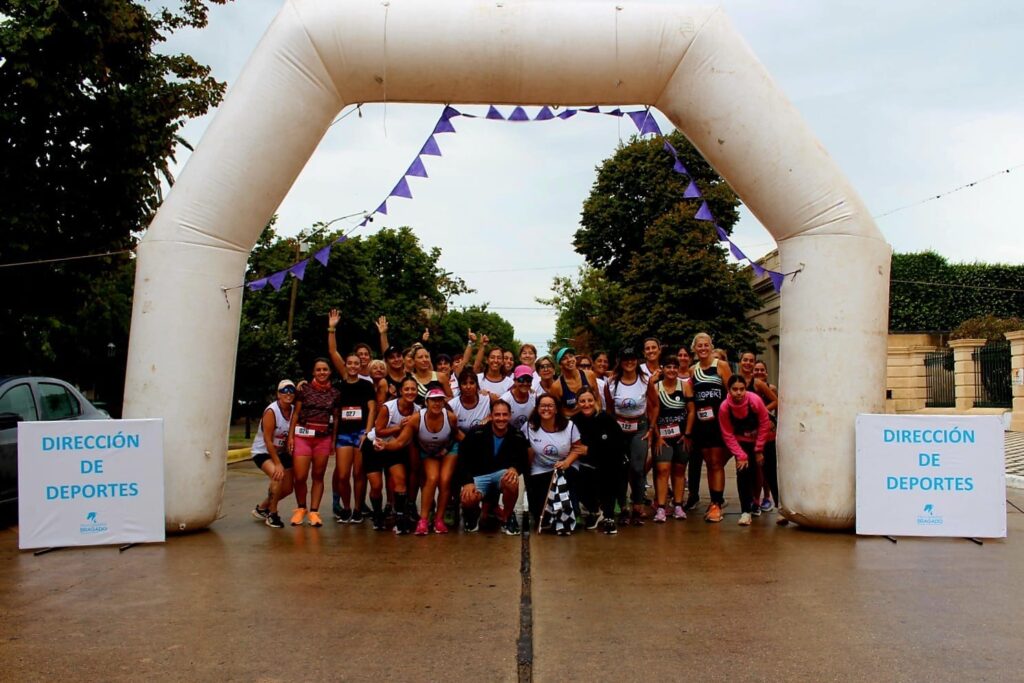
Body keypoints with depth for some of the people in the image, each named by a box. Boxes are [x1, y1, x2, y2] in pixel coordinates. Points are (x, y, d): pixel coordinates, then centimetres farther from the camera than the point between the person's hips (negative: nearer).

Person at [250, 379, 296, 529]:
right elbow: (268, 441, -23)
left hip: (282, 452, 7)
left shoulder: (294, 410, -5)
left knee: (287, 488, 6)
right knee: (278, 476, -31)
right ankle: (272, 514, -12)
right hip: (263, 451, -7)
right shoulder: (271, 411, -22)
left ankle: (262, 507, 33)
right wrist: (278, 464, -24)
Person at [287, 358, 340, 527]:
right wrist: (290, 436, -2)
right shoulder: (305, 388, 3)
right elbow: (295, 413, 4)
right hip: (303, 435, -2)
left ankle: (314, 511, 12)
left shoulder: (335, 393, 7)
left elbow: (335, 418, 11)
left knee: (318, 476, 5)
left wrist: (334, 440, 5)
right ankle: (300, 508, 16)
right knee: (300, 476, -5)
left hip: (324, 437, 2)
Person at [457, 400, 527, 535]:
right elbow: (463, 460, -6)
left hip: (502, 473, 1)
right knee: (468, 500, -32)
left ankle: (507, 518, -6)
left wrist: (515, 468, -24)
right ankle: (475, 511, 11)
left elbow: (522, 461, 1)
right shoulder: (476, 433, -12)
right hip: (478, 476, -1)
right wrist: (467, 482, -20)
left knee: (512, 481, -36)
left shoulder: (517, 437, -7)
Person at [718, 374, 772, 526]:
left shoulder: (755, 400, -26)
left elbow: (764, 424, -15)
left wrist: (759, 450, -12)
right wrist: (741, 455, -19)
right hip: (742, 443, 0)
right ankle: (746, 512, -6)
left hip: (760, 440, 0)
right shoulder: (724, 408, -22)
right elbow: (728, 435, -15)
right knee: (743, 472, -11)